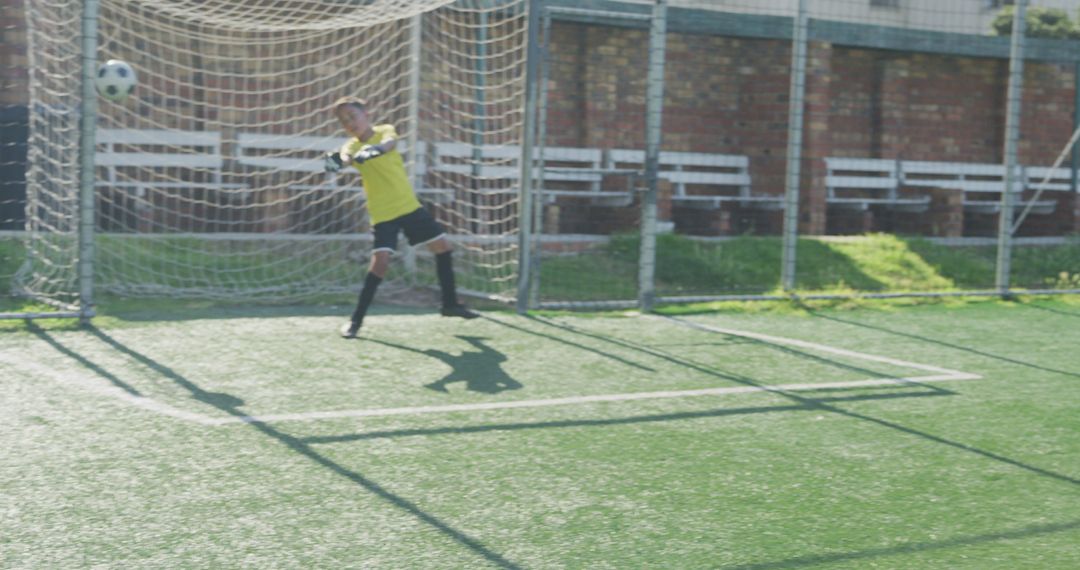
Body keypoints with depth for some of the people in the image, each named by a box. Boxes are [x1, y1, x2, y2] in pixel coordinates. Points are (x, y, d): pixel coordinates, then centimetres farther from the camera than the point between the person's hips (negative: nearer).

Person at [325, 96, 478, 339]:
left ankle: (450, 303, 26)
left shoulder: (385, 130, -4)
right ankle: (356, 320, -11)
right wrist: (341, 160, -58)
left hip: (409, 206, 3)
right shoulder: (352, 146, -8)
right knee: (380, 261, -20)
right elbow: (346, 157, -33)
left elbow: (390, 143, -28)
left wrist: (376, 148, -52)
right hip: (383, 213, -3)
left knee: (443, 246, 9)